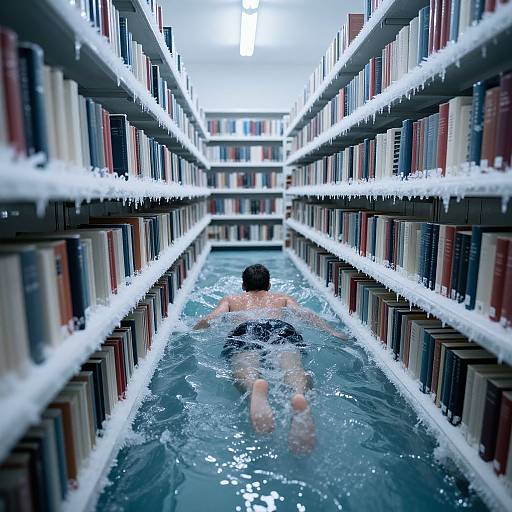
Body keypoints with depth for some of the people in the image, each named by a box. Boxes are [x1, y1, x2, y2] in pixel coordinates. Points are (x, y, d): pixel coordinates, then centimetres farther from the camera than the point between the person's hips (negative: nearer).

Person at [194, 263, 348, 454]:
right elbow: (306, 314, 23)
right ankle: (299, 395, -62)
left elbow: (208, 319, 22)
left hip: (245, 329, 0)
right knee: (292, 365, -26)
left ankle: (255, 389, -65)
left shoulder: (230, 299, 39)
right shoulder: (283, 298, 40)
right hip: (281, 327, 1)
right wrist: (333, 332, 23)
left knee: (245, 367, -29)